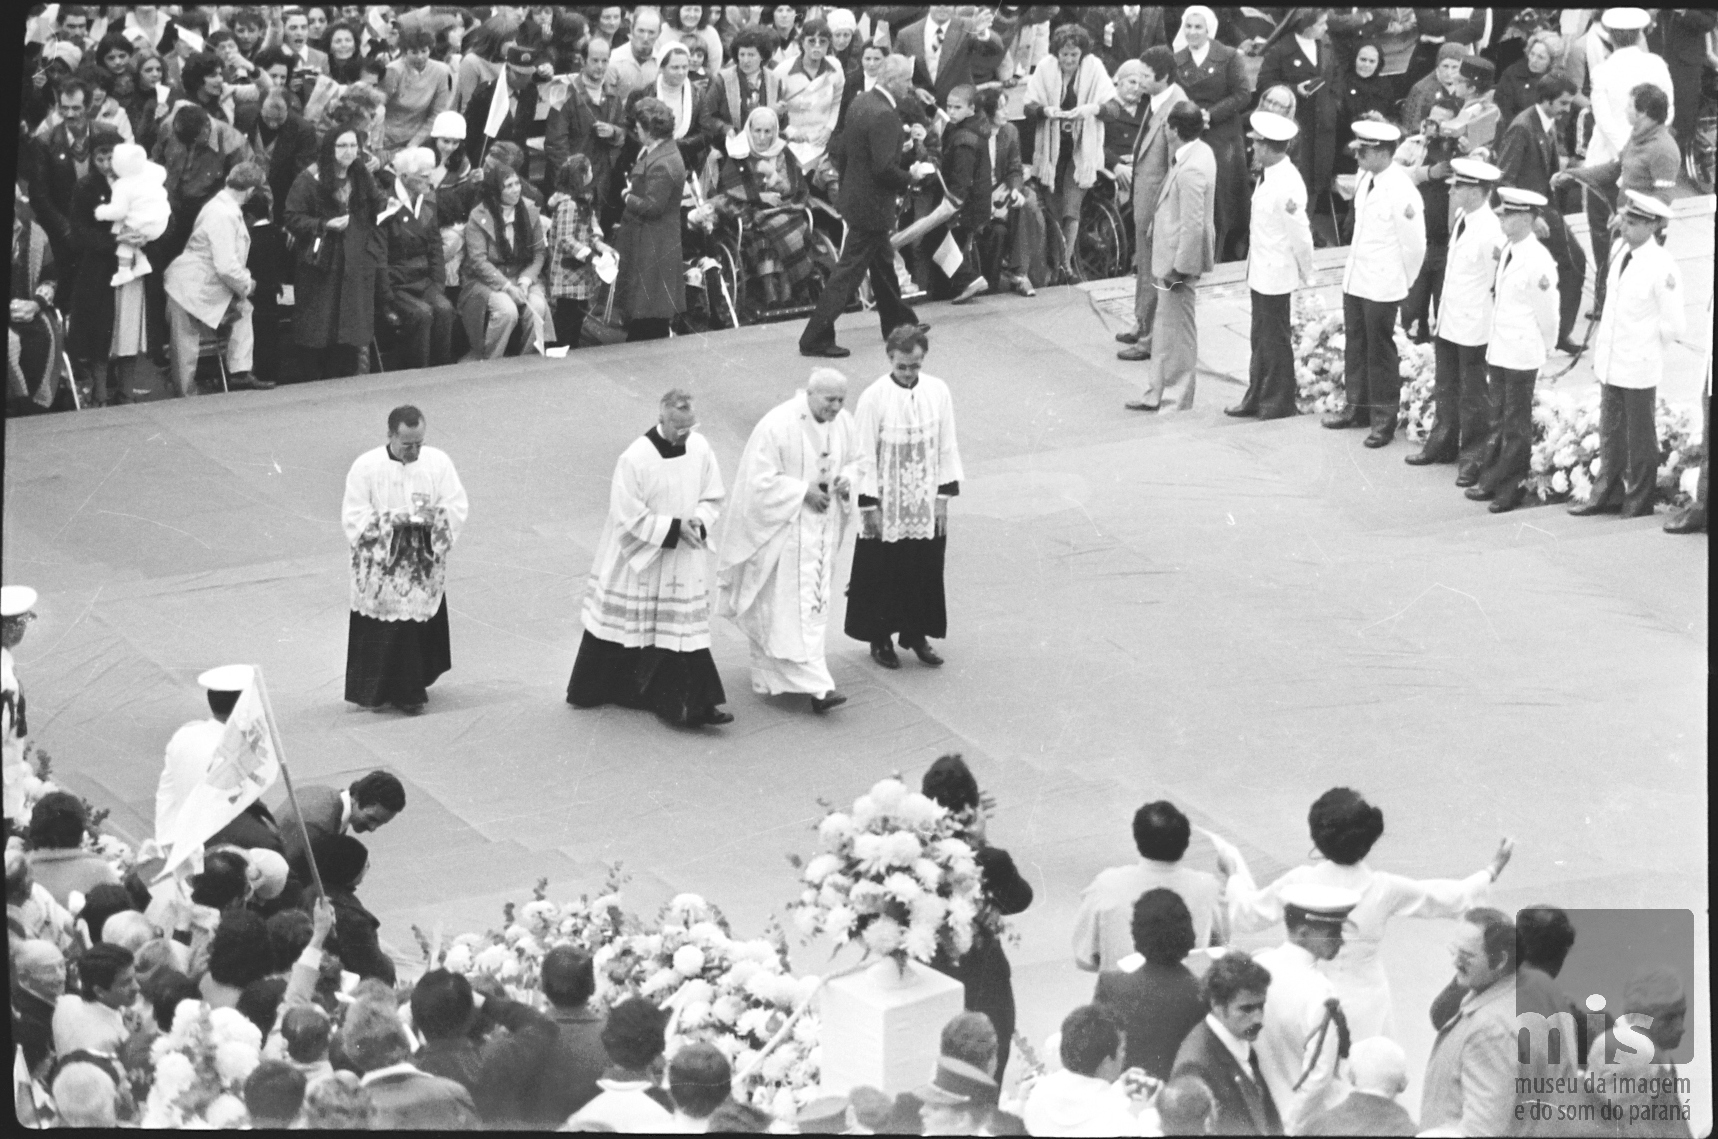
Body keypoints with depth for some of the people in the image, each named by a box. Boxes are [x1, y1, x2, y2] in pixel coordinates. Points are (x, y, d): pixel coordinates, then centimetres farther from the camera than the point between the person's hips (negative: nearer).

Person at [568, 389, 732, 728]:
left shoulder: (699, 448, -4)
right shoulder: (635, 459, -20)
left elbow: (712, 497, 6)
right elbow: (630, 519, -18)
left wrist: (698, 522, -14)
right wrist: (676, 527, -21)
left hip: (683, 561, 4)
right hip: (638, 558, -4)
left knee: (686, 632, 0)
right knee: (620, 627, 10)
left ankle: (695, 705, 0)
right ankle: (591, 691, 29)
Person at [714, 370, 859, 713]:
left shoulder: (843, 423, -1)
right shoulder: (777, 426, -20)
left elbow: (855, 461, 15)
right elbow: (761, 481, -19)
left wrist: (846, 480, -7)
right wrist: (803, 491, -23)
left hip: (823, 526, 7)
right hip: (785, 527, -7)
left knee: (816, 600, 13)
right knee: (794, 605, -9)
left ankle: (768, 674, 28)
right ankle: (815, 685, -12)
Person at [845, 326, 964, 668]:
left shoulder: (938, 392, -5)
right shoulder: (874, 398, -14)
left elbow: (947, 447, 2)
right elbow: (865, 456, -10)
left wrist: (943, 496, 0)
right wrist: (869, 506, -10)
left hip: (926, 505, 3)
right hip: (887, 506, -3)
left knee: (925, 572, 10)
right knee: (884, 574, 7)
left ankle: (916, 634, 26)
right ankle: (880, 639, 22)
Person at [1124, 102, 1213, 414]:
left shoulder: (1190, 170, -27)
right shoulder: (1201, 152, 4)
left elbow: (1192, 224, -27)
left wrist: (1179, 267, -22)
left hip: (1179, 257, -10)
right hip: (1172, 255, 10)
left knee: (1178, 329, 2)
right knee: (1165, 326, 18)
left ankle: (1182, 402, 13)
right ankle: (1155, 393, 28)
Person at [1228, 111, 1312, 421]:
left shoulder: (1287, 186, -25)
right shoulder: (1268, 175, 3)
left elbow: (1300, 235, -20)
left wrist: (1305, 275, -8)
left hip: (1276, 275, -9)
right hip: (1260, 272, 9)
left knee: (1275, 338, 5)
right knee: (1261, 337, 19)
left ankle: (1279, 402, 18)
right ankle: (1257, 397, 30)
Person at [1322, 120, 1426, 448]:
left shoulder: (1401, 191, -21)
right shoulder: (1365, 179, 4)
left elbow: (1414, 244, -15)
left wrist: (1402, 283, -5)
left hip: (1382, 286, -8)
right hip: (1355, 279, 8)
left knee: (1380, 351, 3)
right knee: (1355, 346, 18)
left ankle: (1384, 420, 14)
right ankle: (1358, 408, 32)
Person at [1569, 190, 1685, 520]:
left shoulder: (1662, 267, -18)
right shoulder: (1622, 252, 4)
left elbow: (1675, 327, -14)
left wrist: (1648, 344, -1)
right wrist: (1600, 350, 15)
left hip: (1639, 368, -7)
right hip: (1610, 363, 7)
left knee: (1639, 438, 7)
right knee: (1610, 432, 17)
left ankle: (1639, 502, 18)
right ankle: (1607, 494, 29)